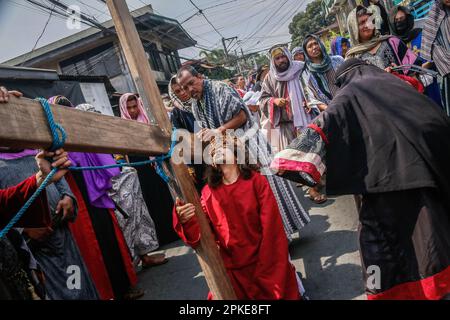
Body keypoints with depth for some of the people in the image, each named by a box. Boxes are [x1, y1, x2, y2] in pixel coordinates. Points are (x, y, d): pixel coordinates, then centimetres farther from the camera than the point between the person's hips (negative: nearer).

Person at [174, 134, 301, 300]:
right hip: (233, 270, 2)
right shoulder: (208, 192, -1)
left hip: (265, 263, -2)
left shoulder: (257, 181, -8)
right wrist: (186, 221, -29)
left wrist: (267, 273, -14)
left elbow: (272, 229, -11)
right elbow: (200, 238, -8)